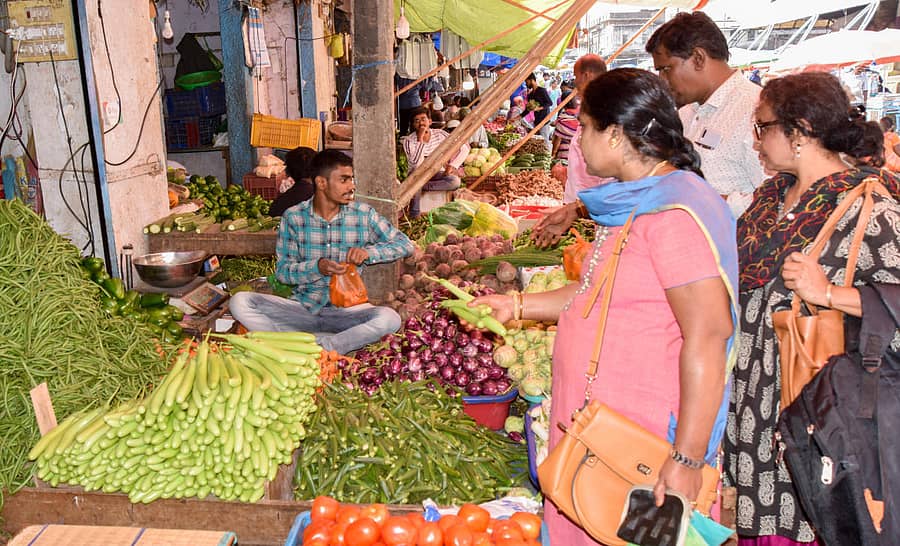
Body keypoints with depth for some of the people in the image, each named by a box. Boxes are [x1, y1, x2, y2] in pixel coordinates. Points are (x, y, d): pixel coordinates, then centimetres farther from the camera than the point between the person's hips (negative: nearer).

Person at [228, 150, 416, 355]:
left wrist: (369, 252, -14)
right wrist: (317, 267, -22)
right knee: (239, 302, -21)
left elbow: (406, 244, 4)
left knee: (390, 319, -31)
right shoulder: (293, 217, -1)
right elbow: (282, 271, -2)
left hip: (345, 310, -1)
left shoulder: (364, 214, 0)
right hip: (302, 307, 1)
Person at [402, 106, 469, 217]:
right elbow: (416, 163, -32)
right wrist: (420, 139, -33)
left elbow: (464, 148, -5)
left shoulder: (440, 134, -8)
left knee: (455, 181, -28)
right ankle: (414, 212, -30)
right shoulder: (409, 141, -16)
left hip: (437, 174, 2)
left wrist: (453, 166, -17)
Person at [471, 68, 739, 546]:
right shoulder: (633, 204, 11)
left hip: (644, 442, -9)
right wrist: (518, 305, 16)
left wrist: (687, 458, -23)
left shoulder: (674, 214, -20)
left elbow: (708, 335, -24)